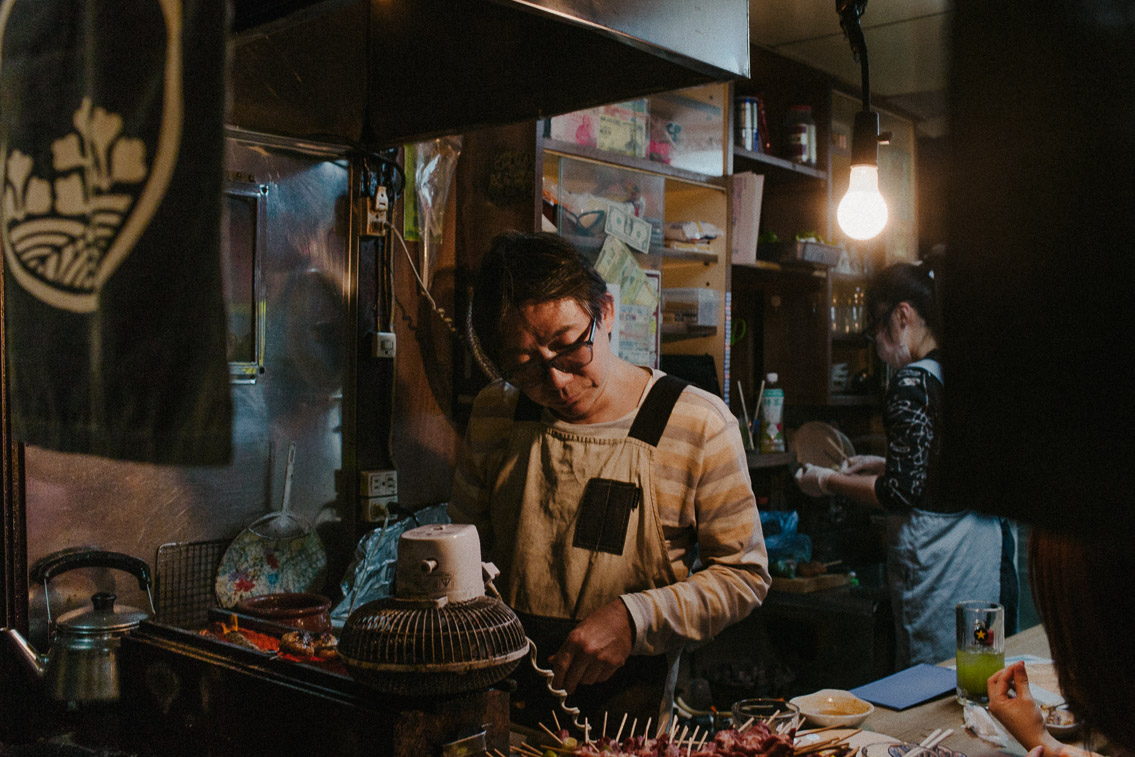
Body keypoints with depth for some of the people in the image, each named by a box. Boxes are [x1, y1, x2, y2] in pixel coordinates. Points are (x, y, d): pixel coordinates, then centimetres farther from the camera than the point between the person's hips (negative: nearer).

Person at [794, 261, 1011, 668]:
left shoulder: (913, 383, -17)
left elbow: (904, 492, -18)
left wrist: (828, 481, -6)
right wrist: (883, 465, 21)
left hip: (935, 552, -9)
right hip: (983, 539, 9)